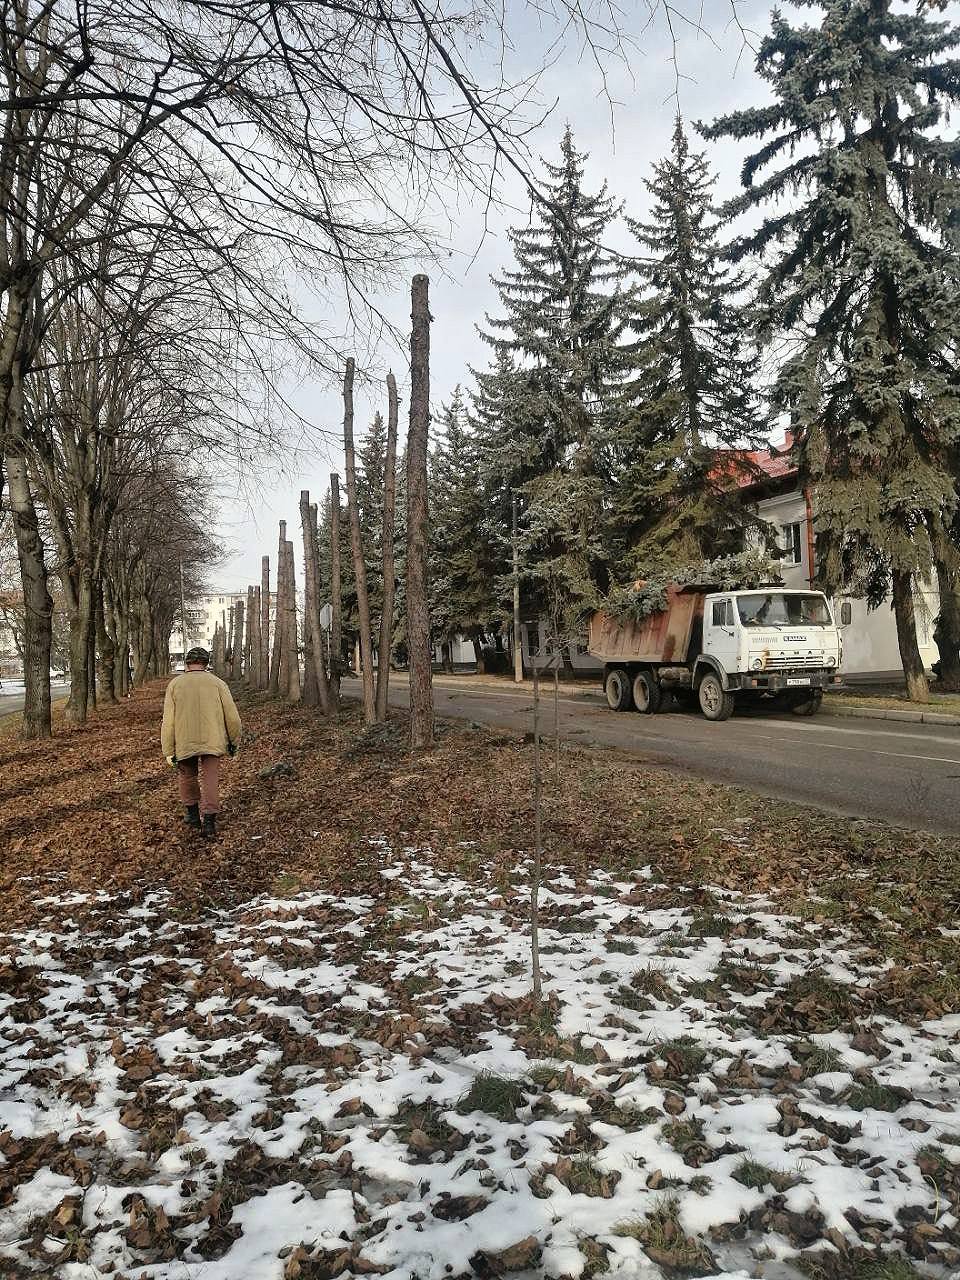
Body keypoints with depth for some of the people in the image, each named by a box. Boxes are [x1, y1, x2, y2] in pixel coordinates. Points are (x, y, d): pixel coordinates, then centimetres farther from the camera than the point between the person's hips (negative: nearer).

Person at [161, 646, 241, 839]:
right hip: (212, 741, -1)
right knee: (210, 780, 1)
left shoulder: (175, 684, 3)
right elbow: (232, 716, 0)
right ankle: (209, 822, -6)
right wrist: (234, 741, 12)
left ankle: (192, 814, 27)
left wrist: (169, 751, 2)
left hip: (184, 743, 1)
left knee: (187, 776, 21)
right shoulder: (217, 683, 2)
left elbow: (168, 721, -1)